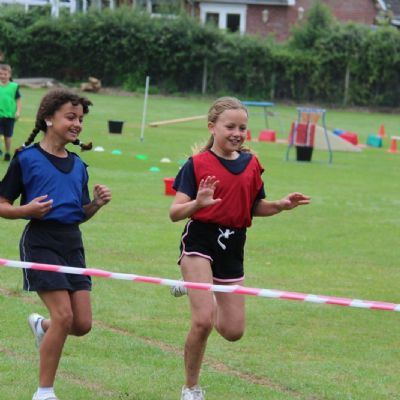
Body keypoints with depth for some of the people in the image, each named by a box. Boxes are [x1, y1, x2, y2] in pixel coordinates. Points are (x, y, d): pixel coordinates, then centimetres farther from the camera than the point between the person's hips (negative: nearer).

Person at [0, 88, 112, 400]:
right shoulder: (26, 159, -4)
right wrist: (28, 210, -21)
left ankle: (41, 326, 35)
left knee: (83, 324, 1)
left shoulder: (78, 165, 13)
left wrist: (97, 204, -2)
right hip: (41, 241, -6)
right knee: (64, 316, -14)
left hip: (72, 242, 6)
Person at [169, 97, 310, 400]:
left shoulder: (251, 164, 5)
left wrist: (282, 205, -2)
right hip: (200, 241, -5)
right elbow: (175, 213, -14)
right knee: (204, 321, -19)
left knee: (233, 331, 6)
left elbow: (256, 207, 17)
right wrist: (198, 203, -34)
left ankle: (197, 289, 36)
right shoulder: (197, 165, -8)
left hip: (233, 248, 5)